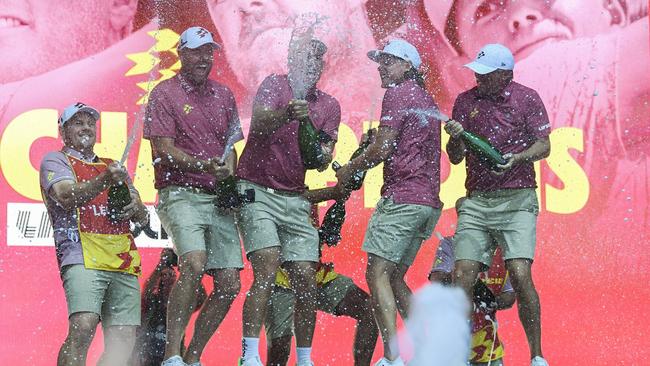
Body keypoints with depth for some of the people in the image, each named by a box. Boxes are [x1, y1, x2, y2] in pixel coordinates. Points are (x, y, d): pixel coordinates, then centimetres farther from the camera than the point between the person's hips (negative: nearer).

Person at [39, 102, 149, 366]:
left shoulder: (112, 167, 30)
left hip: (124, 262, 6)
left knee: (124, 335, -6)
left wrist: (137, 209, 0)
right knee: (83, 327, -25)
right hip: (82, 255, -6)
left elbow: (142, 217, 25)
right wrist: (104, 181, -23)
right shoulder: (55, 161, 13)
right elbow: (67, 197, -8)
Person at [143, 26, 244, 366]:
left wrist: (230, 175, 3)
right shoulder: (164, 94, 0)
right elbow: (163, 150, -8)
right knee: (194, 264, -29)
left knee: (229, 284, -2)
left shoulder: (224, 95, 18)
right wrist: (205, 166, -22)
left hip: (219, 198, 6)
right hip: (181, 194, -6)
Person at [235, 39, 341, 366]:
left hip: (295, 198, 5)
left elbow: (323, 161, 3)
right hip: (256, 190, -5)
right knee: (267, 268, -20)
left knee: (306, 278, 0)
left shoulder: (329, 106, 10)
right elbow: (259, 122, -24)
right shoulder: (275, 85, -4)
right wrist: (286, 115, -44)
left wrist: (320, 152, -21)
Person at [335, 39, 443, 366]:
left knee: (377, 274, -12)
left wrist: (350, 169, 4)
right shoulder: (426, 100, 24)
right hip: (429, 201, 9)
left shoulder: (398, 94, -5)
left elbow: (382, 149, -11)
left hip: (401, 197, -9)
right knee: (394, 278, 15)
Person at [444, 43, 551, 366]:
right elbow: (455, 158, 12)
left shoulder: (526, 98, 2)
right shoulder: (465, 101, 10)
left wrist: (517, 158, -18)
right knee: (462, 275, -9)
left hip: (517, 198, -3)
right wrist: (455, 137, -10)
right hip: (476, 200, 3)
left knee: (520, 274, -15)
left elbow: (544, 145, 1)